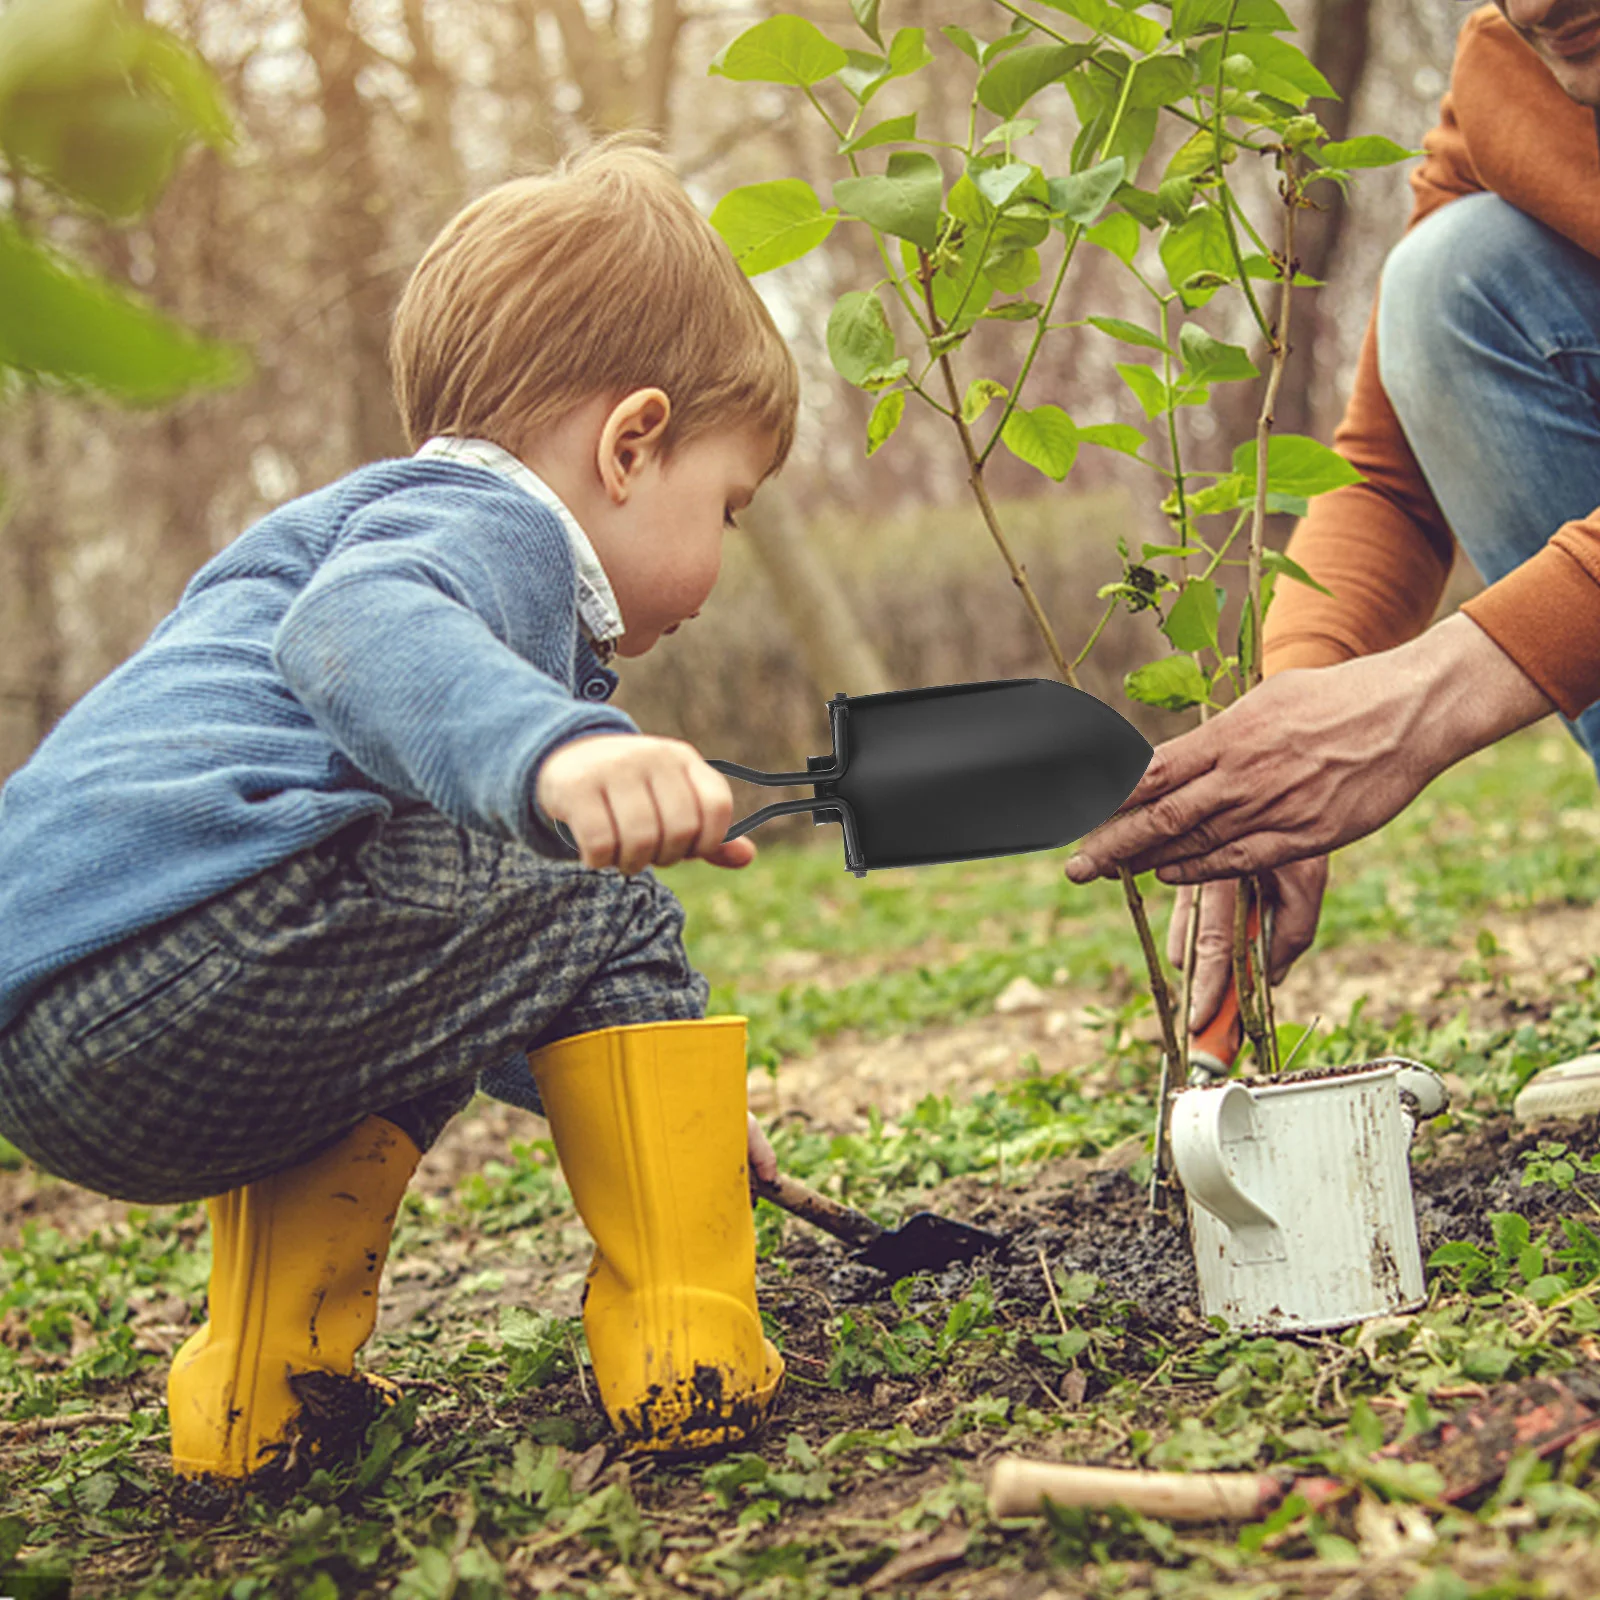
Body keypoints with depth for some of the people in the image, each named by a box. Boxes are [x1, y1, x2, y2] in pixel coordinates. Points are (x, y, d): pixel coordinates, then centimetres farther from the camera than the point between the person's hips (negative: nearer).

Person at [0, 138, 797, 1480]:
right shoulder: (487, 521, 4)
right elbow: (359, 632, -26)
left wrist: (655, 1099, 50)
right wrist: (550, 747, -43)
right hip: (189, 937, -11)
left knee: (428, 996, 33)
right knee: (597, 907, 0)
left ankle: (261, 1375, 23)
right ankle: (686, 1352, 3)